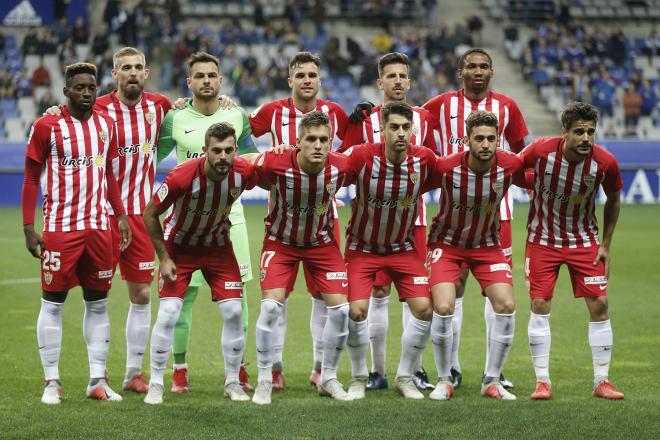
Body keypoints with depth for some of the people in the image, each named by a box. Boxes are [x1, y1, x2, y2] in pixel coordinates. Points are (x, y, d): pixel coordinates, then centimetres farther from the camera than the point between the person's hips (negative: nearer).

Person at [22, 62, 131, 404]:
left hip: (99, 226, 5)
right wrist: (28, 228, -7)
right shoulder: (46, 126, -6)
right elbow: (31, 179, -2)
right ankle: (52, 382, 6)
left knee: (98, 302, 8)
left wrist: (121, 215, 13)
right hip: (60, 227, -5)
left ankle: (98, 380, 14)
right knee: (53, 302, -1)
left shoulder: (106, 124, 9)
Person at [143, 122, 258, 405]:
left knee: (233, 312, -3)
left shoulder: (244, 172, -23)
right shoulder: (182, 177, -31)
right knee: (168, 313, -11)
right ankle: (155, 385, 2)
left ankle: (232, 382, 12)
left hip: (218, 246, 3)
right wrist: (163, 258, -15)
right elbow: (150, 214, -17)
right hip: (179, 246, -3)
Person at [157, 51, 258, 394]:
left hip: (229, 216, 2)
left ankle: (238, 369, 9)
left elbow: (250, 159, 19)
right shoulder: (175, 119, -1)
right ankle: (179, 371, 6)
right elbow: (151, 158, 9)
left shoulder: (237, 116, 4)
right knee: (183, 294, -1)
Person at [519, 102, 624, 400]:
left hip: (584, 239, 1)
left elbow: (613, 200, 0)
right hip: (543, 239, -1)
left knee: (599, 304, -5)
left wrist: (606, 244, 2)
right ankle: (542, 381, 4)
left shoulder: (605, 162, -19)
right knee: (540, 305, -6)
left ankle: (602, 381, 6)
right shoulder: (541, 151, -24)